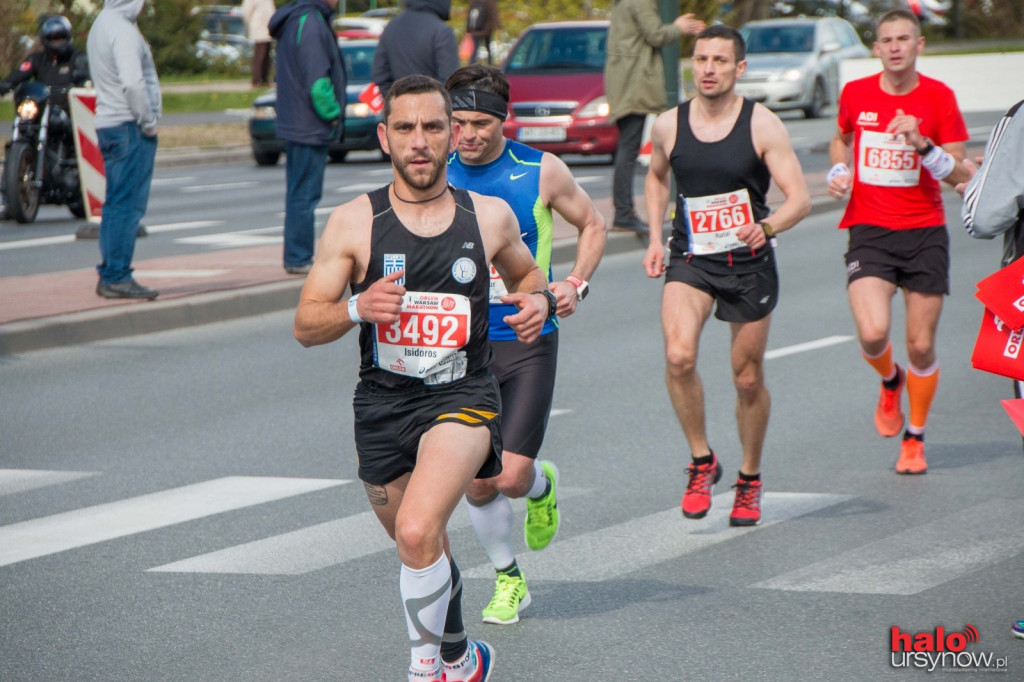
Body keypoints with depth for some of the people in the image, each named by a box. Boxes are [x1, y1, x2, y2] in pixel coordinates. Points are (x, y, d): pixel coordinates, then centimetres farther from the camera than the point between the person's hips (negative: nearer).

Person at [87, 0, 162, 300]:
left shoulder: (101, 24, 15)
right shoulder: (123, 29, -16)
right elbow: (132, 83, -25)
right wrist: (148, 121, -14)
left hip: (107, 122, 10)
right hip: (129, 127, -10)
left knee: (116, 203, 12)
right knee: (128, 204, -8)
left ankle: (109, 275, 15)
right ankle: (117, 276, -9)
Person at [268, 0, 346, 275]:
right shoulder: (310, 24, -18)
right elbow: (317, 81, -22)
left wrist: (332, 113, 14)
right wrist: (332, 113, -10)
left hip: (294, 125, 10)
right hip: (310, 127, -10)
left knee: (299, 193, 14)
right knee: (304, 194, -5)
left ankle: (298, 257, 19)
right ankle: (299, 259, -1)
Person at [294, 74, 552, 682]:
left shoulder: (492, 216, 1)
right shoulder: (352, 224, -2)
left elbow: (526, 273, 22)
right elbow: (306, 325, -1)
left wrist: (538, 299, -1)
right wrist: (358, 307, -21)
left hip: (463, 398, -2)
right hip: (382, 403, 2)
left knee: (417, 532, -27)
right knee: (427, 553, 19)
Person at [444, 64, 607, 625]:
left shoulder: (542, 172, -4)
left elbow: (592, 225, 11)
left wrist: (576, 283, -4)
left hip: (528, 341, -2)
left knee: (511, 477, -11)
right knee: (478, 482, 0)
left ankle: (543, 486, 27)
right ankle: (508, 580, 24)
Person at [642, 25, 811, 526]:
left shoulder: (762, 126, -9)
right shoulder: (668, 126, 0)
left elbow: (800, 199, -13)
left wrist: (766, 226, -33)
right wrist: (655, 238, 10)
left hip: (749, 263, -1)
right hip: (689, 260, 1)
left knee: (748, 379, 8)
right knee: (678, 355, -24)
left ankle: (749, 480, 30)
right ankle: (701, 461, -5)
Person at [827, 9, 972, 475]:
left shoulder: (938, 97, -2)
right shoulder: (855, 94, 3)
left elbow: (959, 174, -3)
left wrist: (922, 144, -20)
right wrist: (839, 171, 5)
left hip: (924, 233, 0)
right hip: (869, 230, 0)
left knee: (921, 345, 2)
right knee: (872, 333, -20)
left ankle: (915, 439, 23)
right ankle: (890, 383, 16)